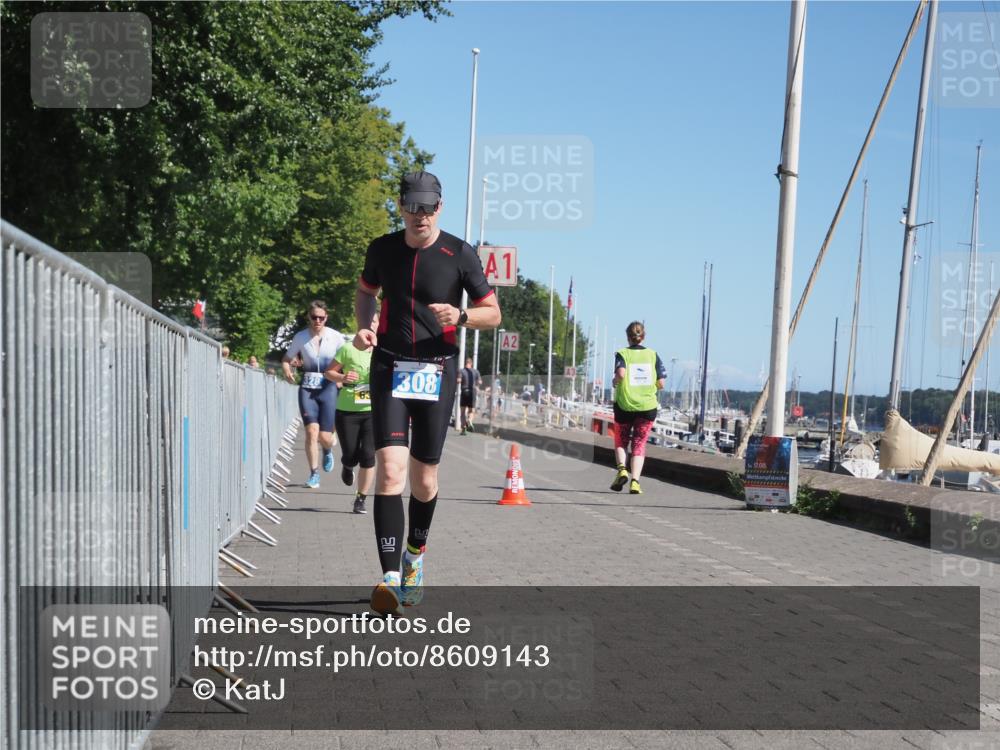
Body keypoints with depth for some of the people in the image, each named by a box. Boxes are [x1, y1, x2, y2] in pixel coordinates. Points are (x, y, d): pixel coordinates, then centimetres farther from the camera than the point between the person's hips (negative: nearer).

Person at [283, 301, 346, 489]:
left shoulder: (336, 337, -2)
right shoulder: (300, 337, 2)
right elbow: (286, 359, 12)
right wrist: (287, 370, -10)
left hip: (328, 388, -1)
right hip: (307, 388, 1)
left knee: (324, 437, -4)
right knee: (311, 431, -13)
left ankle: (328, 451, 34)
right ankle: (314, 474, -1)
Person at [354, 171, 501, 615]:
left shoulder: (459, 254, -4)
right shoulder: (383, 249, 3)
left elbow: (493, 314, 2)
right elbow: (366, 291, 23)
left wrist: (461, 316, -19)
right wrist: (363, 327, 3)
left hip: (437, 370, 0)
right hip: (390, 366, 1)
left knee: (424, 479, 7)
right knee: (390, 469, -16)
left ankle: (416, 554, 36)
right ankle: (391, 577, -18)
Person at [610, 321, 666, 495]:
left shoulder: (622, 354, -3)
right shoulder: (653, 355, 4)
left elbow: (620, 373, -23)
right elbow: (661, 384, 0)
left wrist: (615, 381, -2)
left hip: (624, 405, -1)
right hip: (647, 406, 1)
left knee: (620, 441, 18)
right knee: (639, 444, 8)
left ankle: (622, 469, -8)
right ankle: (635, 481, -7)